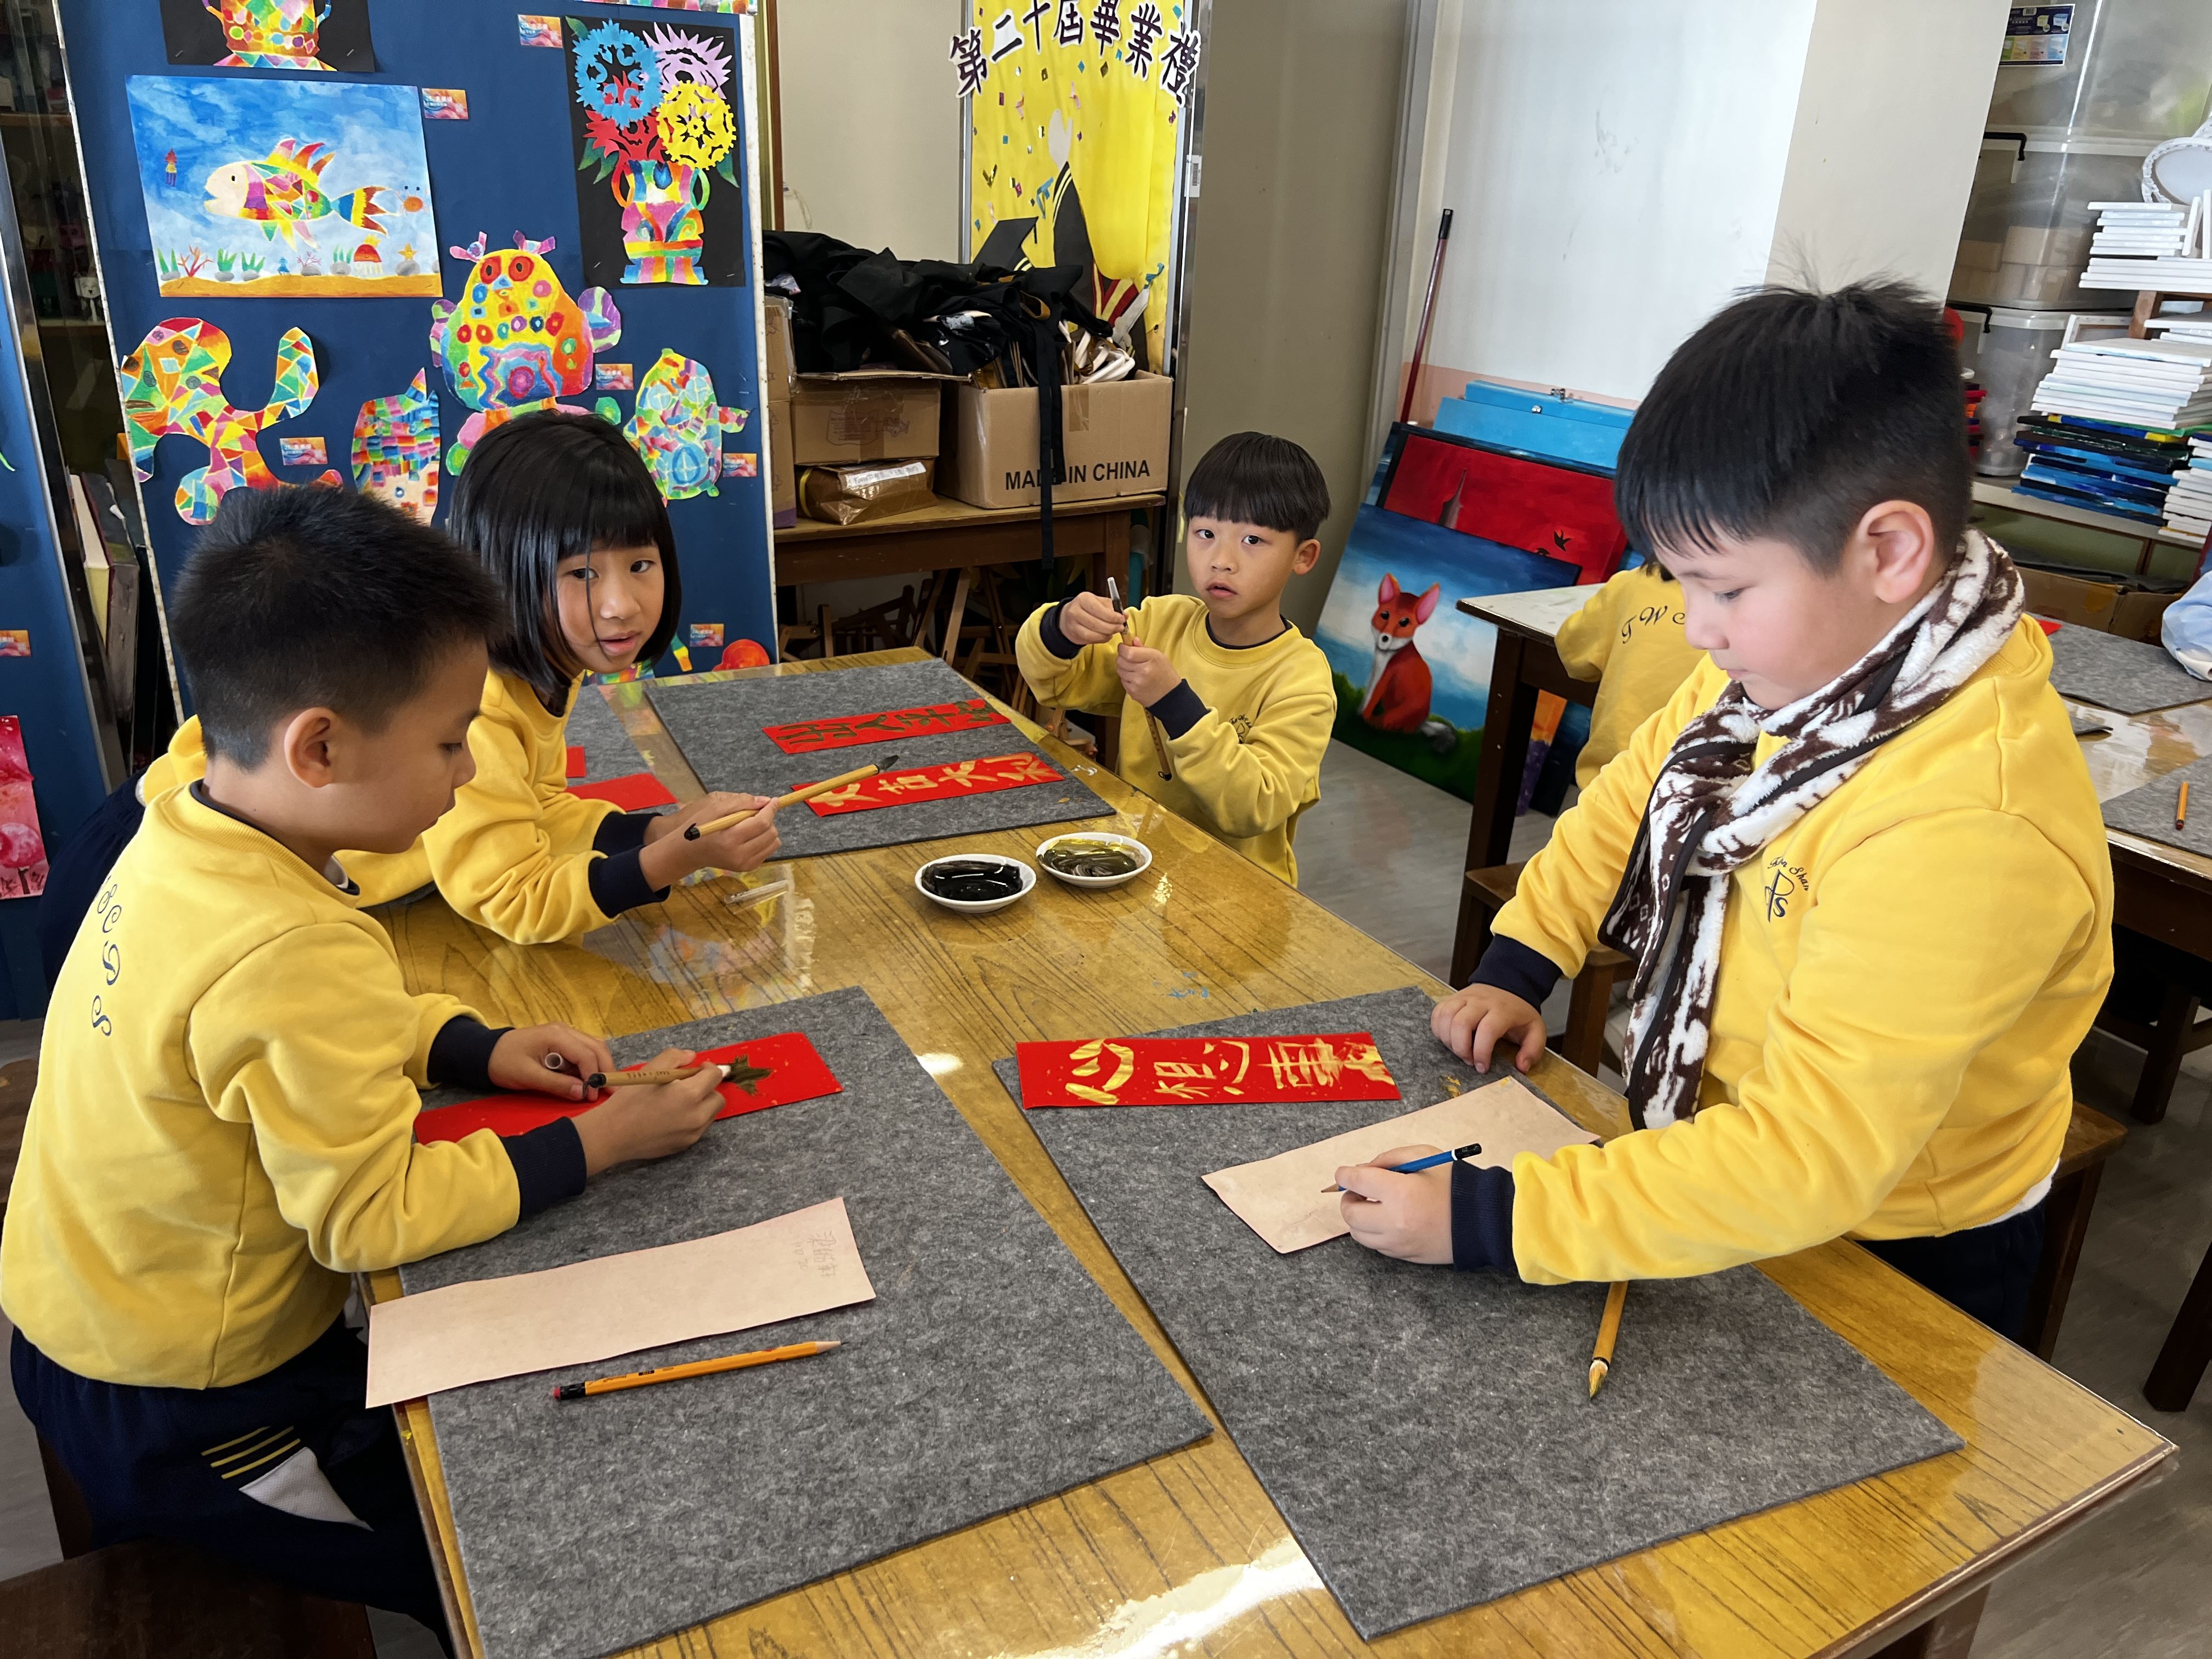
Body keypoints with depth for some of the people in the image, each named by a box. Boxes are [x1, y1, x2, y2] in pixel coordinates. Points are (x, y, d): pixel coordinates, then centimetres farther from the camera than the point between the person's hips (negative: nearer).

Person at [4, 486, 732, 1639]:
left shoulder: (189, 838, -7)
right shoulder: (288, 952, -36)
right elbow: (375, 1218, -28)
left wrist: (474, 1049, -5)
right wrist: (601, 1142, -21)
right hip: (182, 1426, -8)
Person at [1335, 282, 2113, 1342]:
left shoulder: (1967, 828, -38)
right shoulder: (1807, 650, -13)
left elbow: (1806, 1157, -37)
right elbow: (1644, 788, 4)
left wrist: (1489, 1221, -37)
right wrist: (1517, 966, -5)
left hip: (1892, 1263, -6)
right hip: (1713, 1135, 7)